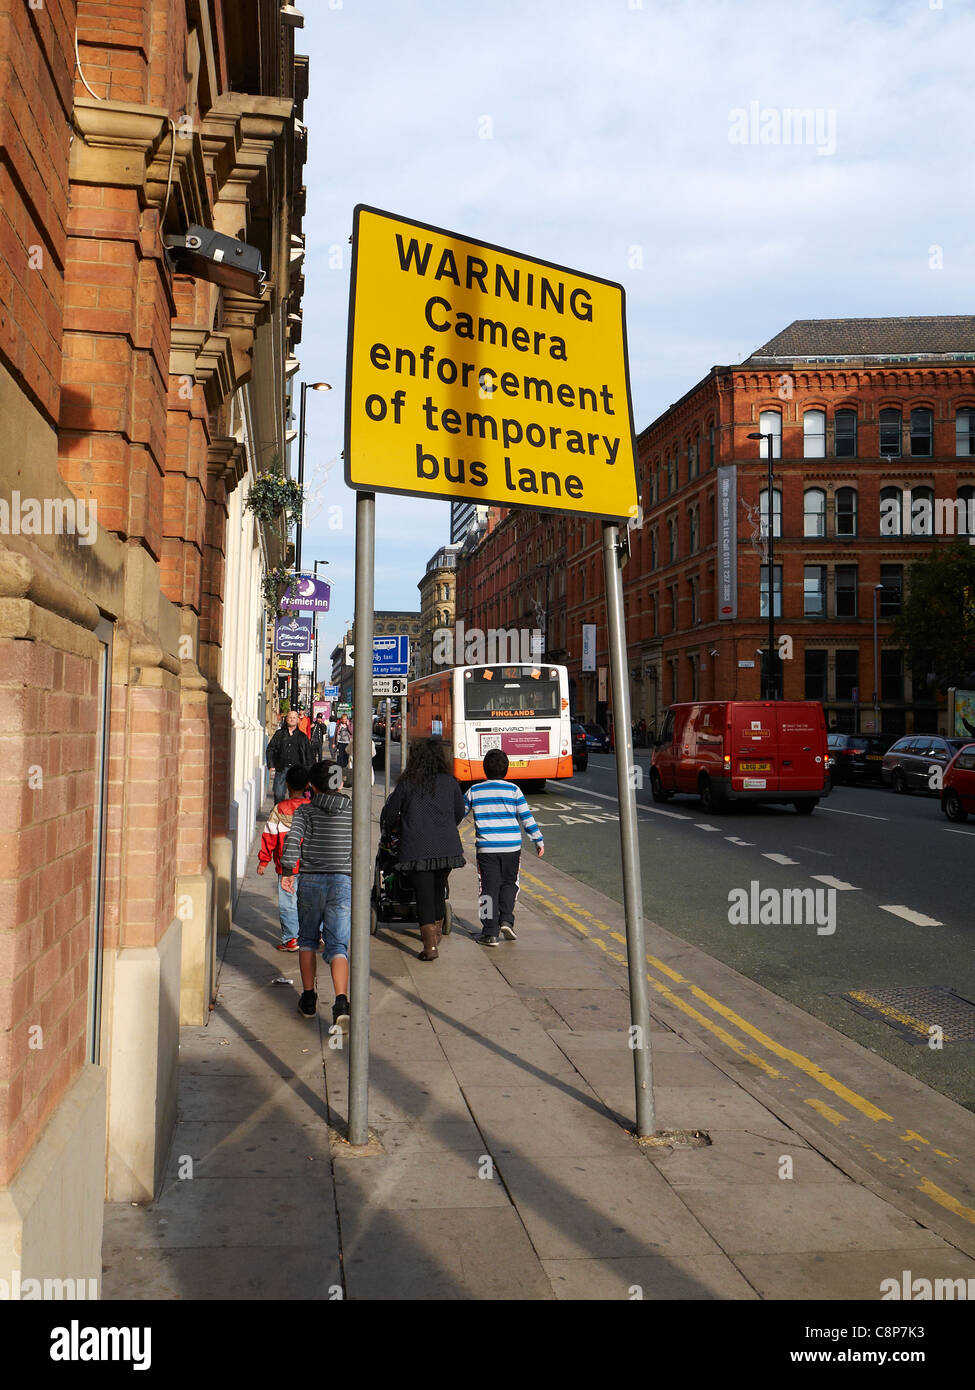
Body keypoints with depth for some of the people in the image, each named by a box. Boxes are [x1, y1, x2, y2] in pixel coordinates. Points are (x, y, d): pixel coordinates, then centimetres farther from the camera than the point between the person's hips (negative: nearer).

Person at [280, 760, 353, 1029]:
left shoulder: (305, 810, 1)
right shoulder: (352, 812, 6)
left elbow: (293, 838, -13)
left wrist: (287, 871, -6)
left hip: (310, 880, 0)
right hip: (342, 882, 0)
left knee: (307, 939, 19)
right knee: (337, 945, -3)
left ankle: (308, 999, 23)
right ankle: (341, 1003, -22)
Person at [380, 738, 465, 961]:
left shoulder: (407, 784, -1)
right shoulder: (450, 782, 5)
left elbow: (390, 812, 8)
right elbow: (460, 813, 15)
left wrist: (387, 832, 29)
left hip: (417, 848, -3)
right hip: (447, 848, 3)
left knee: (424, 894, -2)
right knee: (439, 890, 21)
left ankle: (431, 945, -10)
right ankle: (436, 932, 35)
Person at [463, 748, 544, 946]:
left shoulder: (474, 791, 1)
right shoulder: (513, 790, -1)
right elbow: (526, 817, 0)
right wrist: (538, 841, 10)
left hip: (486, 848, 0)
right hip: (511, 847, 0)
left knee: (489, 888, 4)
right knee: (509, 883, 18)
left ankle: (490, 933, 2)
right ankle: (506, 920, 2)